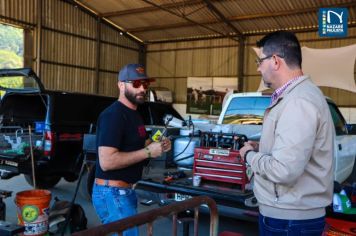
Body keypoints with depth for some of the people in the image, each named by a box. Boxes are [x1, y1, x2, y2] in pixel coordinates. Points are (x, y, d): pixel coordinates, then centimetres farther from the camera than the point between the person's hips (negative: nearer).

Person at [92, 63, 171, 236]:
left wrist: (158, 146, 2)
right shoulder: (113, 115, -19)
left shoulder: (134, 114, 13)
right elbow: (107, 161, -27)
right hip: (113, 193, -10)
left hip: (127, 191, 10)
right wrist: (148, 152, -22)